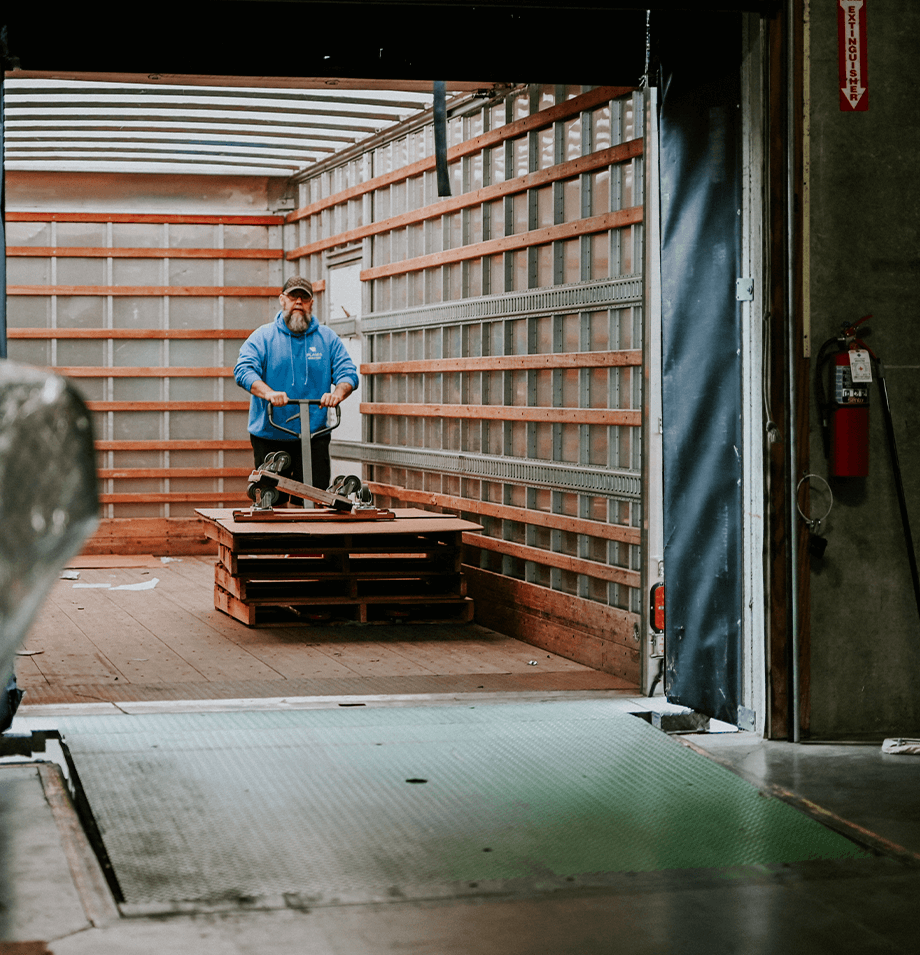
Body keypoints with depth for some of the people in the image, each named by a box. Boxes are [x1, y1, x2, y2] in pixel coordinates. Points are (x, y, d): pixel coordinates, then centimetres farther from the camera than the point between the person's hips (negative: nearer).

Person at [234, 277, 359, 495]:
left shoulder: (327, 338, 9)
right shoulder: (263, 336, 3)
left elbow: (347, 373, 2)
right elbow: (244, 370, -11)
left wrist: (338, 393, -21)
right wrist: (269, 393, -30)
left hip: (314, 436, 1)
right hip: (269, 435, -1)